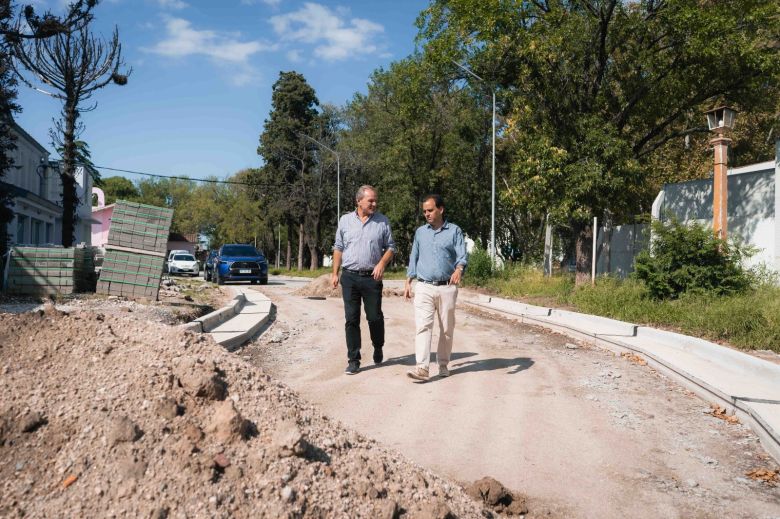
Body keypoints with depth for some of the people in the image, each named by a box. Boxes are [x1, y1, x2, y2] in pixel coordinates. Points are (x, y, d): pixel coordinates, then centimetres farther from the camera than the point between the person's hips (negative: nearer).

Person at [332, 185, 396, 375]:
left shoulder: (382, 221, 3)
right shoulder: (345, 220, 6)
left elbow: (390, 247, 7)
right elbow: (338, 248, 11)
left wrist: (382, 263, -11)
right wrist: (335, 273, 7)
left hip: (372, 277, -1)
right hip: (349, 276, 1)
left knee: (375, 317, 4)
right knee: (351, 319, 2)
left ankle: (378, 348, 31)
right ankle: (353, 360, 9)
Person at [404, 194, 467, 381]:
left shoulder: (454, 231, 3)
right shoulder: (420, 232, 12)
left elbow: (462, 255, -7)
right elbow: (414, 258, 17)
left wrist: (459, 269, -28)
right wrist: (408, 282, 11)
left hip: (447, 288, -1)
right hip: (424, 288, 1)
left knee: (447, 329, 8)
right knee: (422, 326, -12)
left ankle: (443, 364, 22)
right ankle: (422, 367, -18)